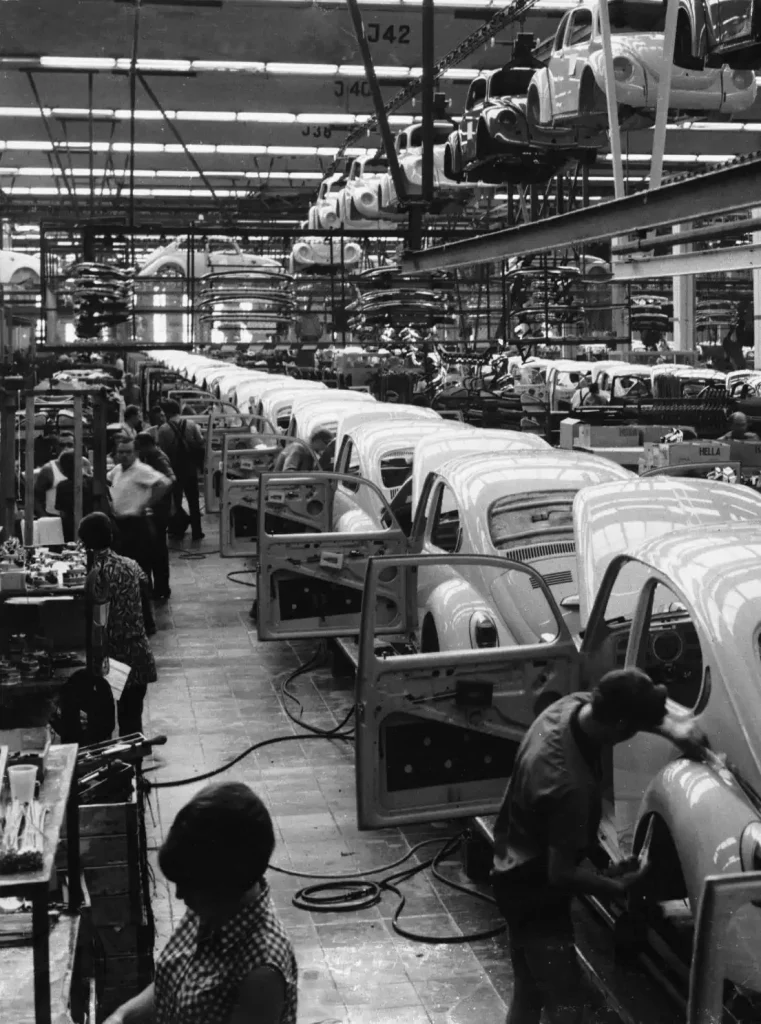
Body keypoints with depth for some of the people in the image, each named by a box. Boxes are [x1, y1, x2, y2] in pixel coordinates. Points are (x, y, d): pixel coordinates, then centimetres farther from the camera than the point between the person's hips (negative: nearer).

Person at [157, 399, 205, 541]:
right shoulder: (191, 425, -4)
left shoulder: (163, 429, -11)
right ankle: (196, 531, 12)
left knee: (175, 501, 11)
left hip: (173, 469, -2)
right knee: (193, 501, 11)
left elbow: (161, 450, -10)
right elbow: (200, 444, -4)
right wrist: (199, 463, 7)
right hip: (190, 468, 2)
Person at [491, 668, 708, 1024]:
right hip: (534, 891, -9)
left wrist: (672, 729, -6)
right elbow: (561, 874, -27)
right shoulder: (573, 787, -37)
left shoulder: (573, 705, -13)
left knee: (530, 993, 22)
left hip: (518, 873, 9)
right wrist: (619, 886, -12)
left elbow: (632, 707, 9)